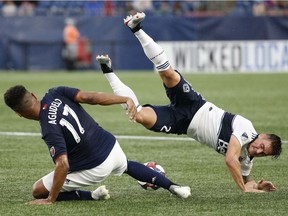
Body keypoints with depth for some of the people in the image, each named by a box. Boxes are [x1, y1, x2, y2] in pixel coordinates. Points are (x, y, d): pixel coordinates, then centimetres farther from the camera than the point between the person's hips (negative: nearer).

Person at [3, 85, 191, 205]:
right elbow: (89, 97, -15)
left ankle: (92, 196, -3)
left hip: (95, 168, -7)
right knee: (126, 165, 44)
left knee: (38, 191, 5)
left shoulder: (49, 129, -27)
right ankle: (172, 186, 30)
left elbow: (63, 165, -31)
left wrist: (50, 200, -22)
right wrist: (126, 99, -11)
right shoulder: (55, 94, -10)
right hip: (111, 146, 7)